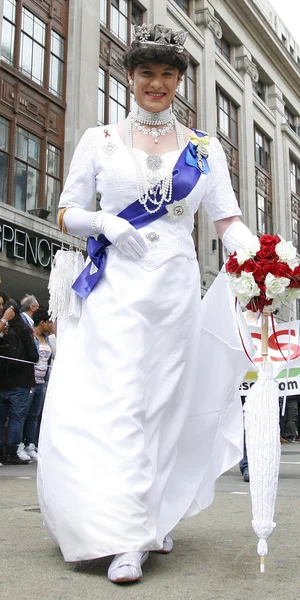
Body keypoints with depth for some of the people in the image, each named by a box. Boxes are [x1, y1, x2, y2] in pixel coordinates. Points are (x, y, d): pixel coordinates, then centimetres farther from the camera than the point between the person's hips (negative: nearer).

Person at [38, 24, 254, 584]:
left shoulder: (204, 149, 13)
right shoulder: (100, 140, 10)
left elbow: (228, 222, 4)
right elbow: (66, 213, 8)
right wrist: (105, 223, -13)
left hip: (176, 289, 2)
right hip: (116, 288, -1)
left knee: (165, 403, 5)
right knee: (119, 400, -10)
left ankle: (155, 519, 22)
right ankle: (128, 536, -5)